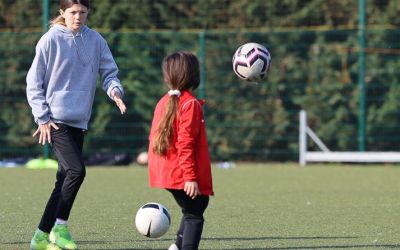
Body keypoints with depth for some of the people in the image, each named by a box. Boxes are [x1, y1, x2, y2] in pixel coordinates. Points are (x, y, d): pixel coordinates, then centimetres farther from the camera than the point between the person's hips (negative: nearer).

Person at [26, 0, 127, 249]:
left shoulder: (96, 40, 6)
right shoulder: (51, 40, -4)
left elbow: (109, 72, 11)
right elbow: (33, 82, -1)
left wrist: (115, 90, -12)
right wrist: (43, 117, -7)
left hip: (79, 121, 5)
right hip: (56, 120, -5)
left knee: (65, 180, 7)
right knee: (77, 170, -19)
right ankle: (59, 227, -7)